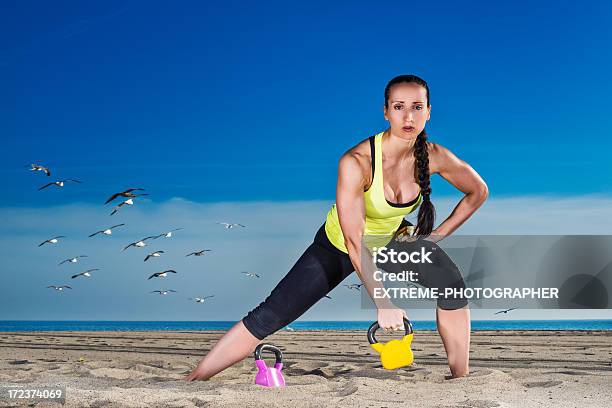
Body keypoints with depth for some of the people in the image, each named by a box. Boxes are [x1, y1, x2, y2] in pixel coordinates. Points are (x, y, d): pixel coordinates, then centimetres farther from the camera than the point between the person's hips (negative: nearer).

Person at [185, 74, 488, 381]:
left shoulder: (434, 157, -22)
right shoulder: (356, 162, -35)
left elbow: (478, 192, -2)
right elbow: (355, 243, -35)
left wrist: (436, 236, -9)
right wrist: (383, 303, -37)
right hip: (337, 245, -4)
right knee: (269, 317, -12)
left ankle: (461, 379, -2)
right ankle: (193, 381, -2)